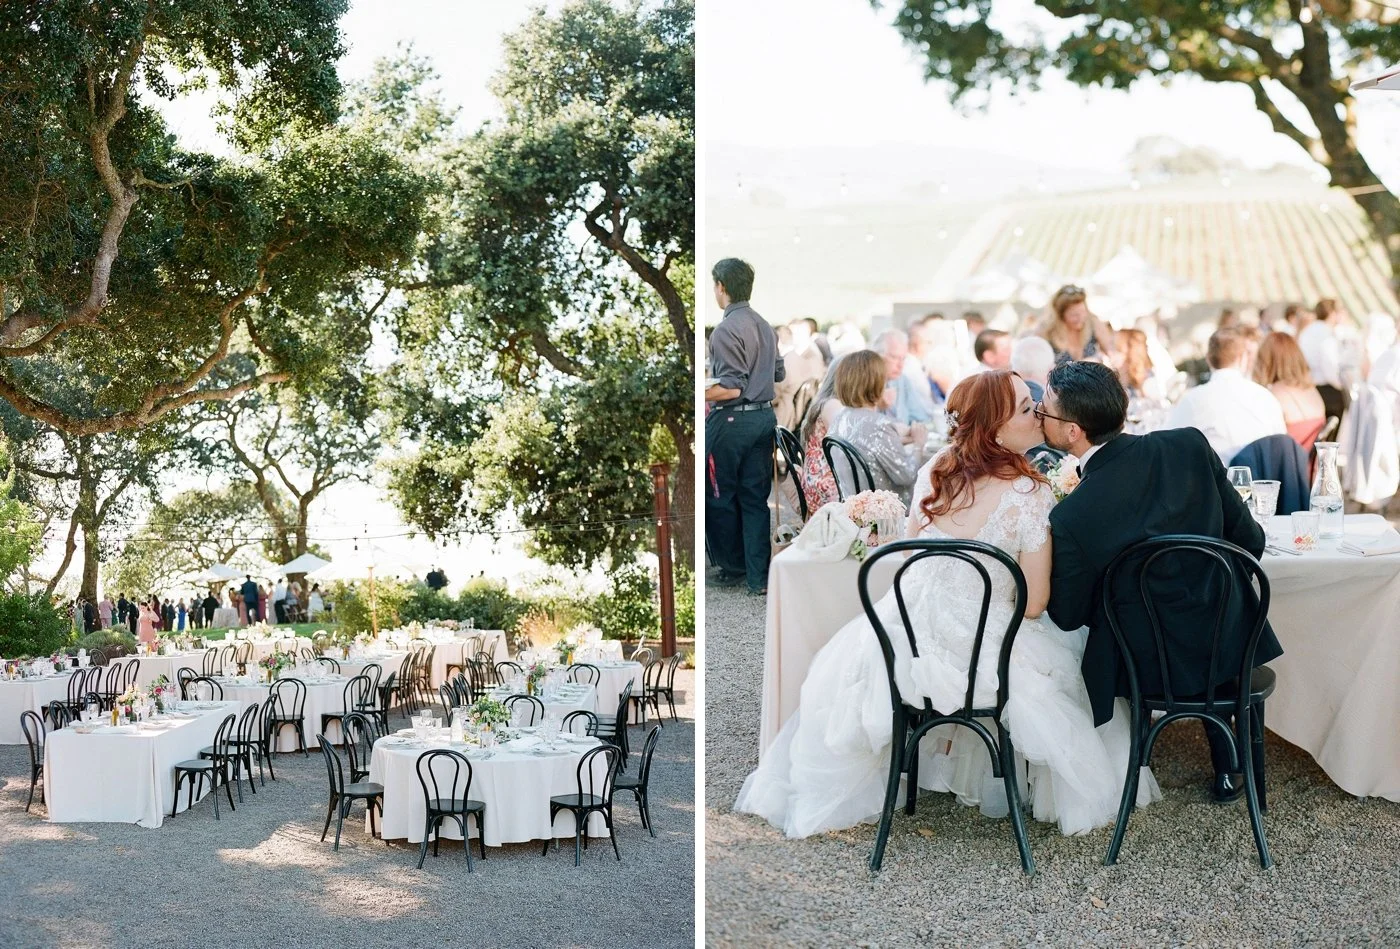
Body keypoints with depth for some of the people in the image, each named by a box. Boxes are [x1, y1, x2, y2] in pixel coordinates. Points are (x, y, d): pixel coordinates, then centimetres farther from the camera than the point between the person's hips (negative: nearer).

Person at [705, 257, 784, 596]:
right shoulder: (765, 326, 9)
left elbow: (731, 388, -20)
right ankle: (759, 577, 7)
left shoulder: (726, 330, -16)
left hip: (731, 420, -8)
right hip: (765, 416, 8)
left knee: (720, 498, 8)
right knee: (756, 498, 8)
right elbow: (779, 375, 18)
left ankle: (733, 568, 17)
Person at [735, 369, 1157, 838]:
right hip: (981, 648, -4)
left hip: (910, 639, 4)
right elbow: (1033, 604, -13)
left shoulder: (935, 470, -3)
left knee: (840, 674, 35)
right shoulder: (1031, 495, -19)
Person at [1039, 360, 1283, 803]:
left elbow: (1068, 616, -10)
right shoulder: (1190, 445, -15)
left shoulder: (1070, 518, -24)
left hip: (1146, 669, -3)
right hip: (1229, 646, 3)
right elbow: (1249, 539, -5)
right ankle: (1226, 767, 41)